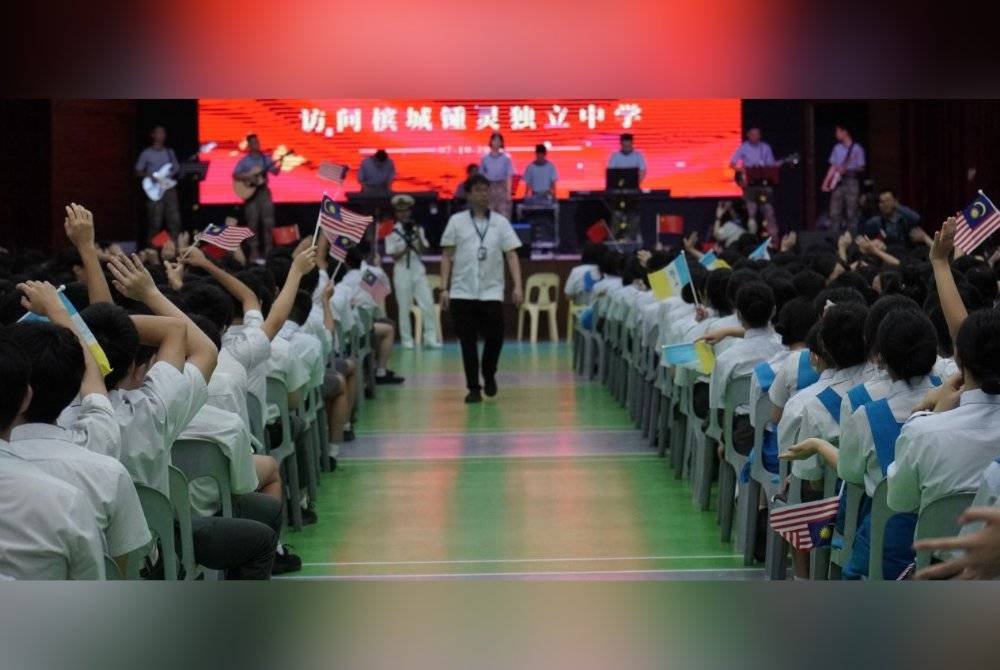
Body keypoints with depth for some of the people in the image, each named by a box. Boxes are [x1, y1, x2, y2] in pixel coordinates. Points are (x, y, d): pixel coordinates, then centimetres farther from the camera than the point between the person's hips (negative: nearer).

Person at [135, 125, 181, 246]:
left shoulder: (170, 152, 15)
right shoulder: (146, 153, 3)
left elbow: (177, 168, 17)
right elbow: (138, 171, 4)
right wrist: (149, 176, -13)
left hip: (169, 188, 4)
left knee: (174, 220, -2)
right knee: (155, 222, -7)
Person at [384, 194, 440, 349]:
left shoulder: (417, 229, 8)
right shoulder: (392, 232, -1)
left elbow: (422, 250, 2)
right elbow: (394, 256, -4)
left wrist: (418, 237, -12)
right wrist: (406, 248, -18)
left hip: (418, 269, 2)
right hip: (402, 271, -2)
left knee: (428, 304, -6)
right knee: (404, 307, 2)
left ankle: (431, 338, -3)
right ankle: (407, 340, 10)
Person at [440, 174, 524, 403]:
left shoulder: (500, 222, 7)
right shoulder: (457, 221, 5)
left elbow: (511, 255, 4)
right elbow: (446, 256, 5)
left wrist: (517, 286, -7)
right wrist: (444, 288, -2)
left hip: (491, 292, 0)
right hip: (462, 293, 0)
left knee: (495, 337, -4)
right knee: (468, 342, 1)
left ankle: (489, 376, 23)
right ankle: (473, 388, 10)